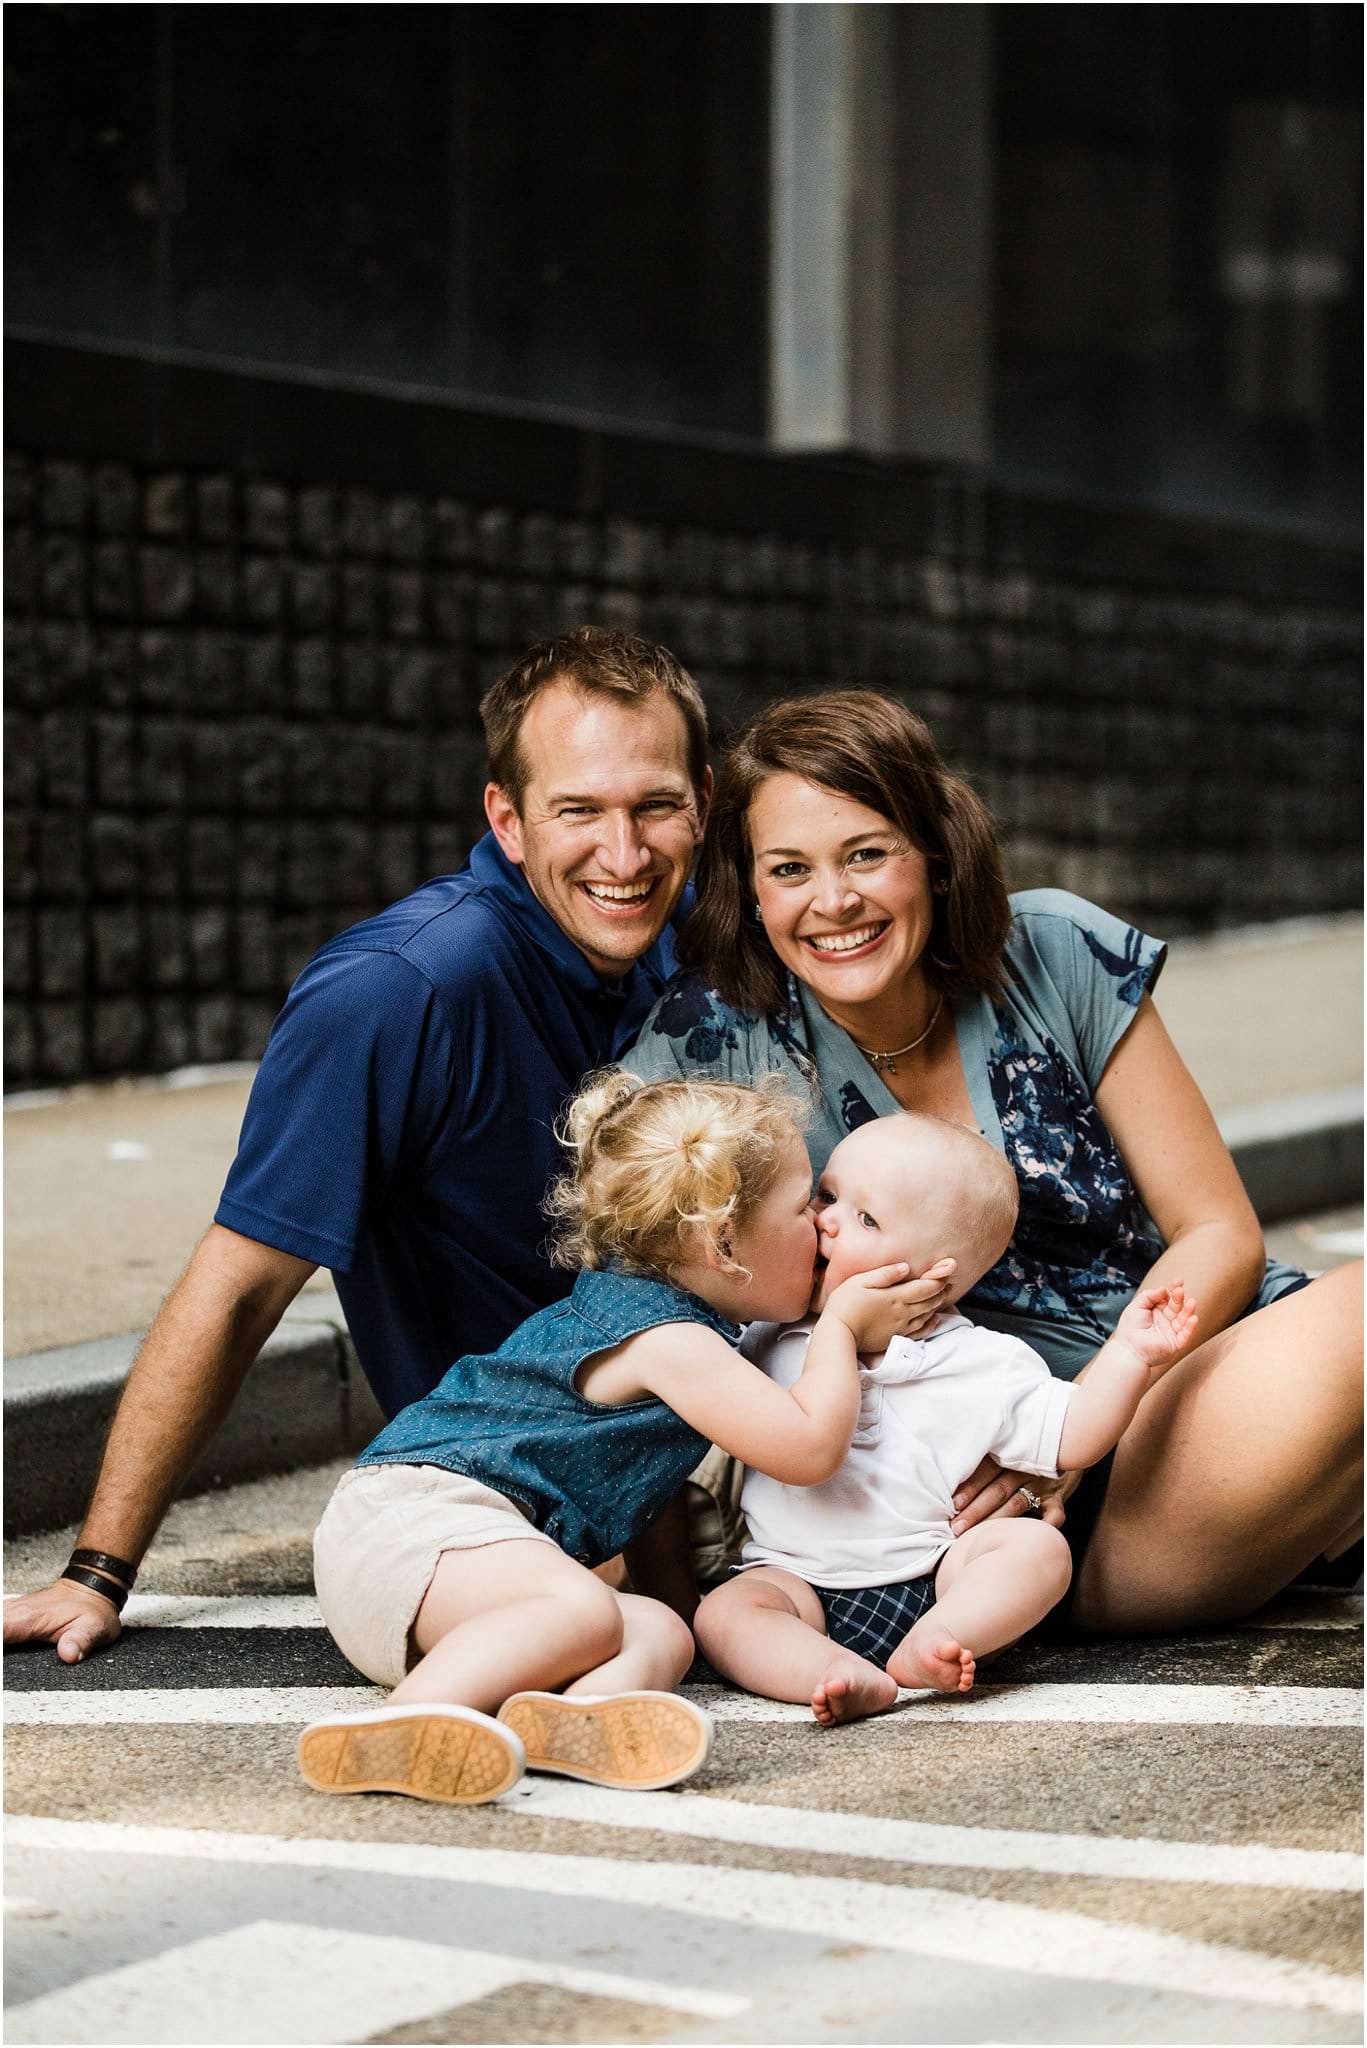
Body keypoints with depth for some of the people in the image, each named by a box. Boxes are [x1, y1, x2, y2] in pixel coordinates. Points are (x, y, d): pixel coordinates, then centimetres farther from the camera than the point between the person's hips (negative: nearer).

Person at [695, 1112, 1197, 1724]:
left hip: (931, 1577, 0)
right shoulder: (769, 1342, 7)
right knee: (721, 1614, -27)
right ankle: (845, 1679, -48)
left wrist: (1127, 1354, -9)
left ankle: (928, 1648, -38)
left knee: (1039, 1547, -23)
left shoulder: (982, 1365, 2)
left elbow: (1069, 1438, 0)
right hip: (799, 1578, 1)